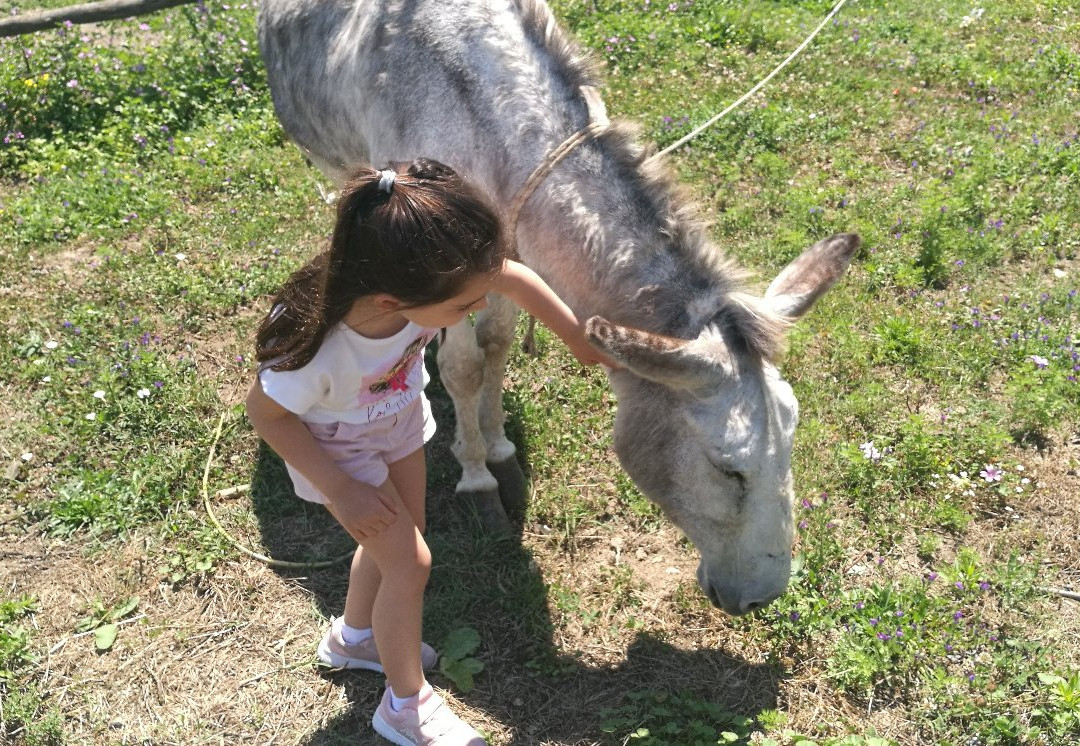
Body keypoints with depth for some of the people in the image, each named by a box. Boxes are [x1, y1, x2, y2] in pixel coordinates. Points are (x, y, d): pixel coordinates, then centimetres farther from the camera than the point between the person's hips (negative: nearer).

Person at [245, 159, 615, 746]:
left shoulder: (425, 275, -35)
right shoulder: (316, 349, -44)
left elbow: (514, 278, -15)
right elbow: (265, 411, -23)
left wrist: (581, 340, -6)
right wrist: (339, 490, -20)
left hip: (400, 418, 5)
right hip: (340, 446, -5)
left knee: (398, 537, 20)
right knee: (409, 561, -2)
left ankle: (354, 637, 50)